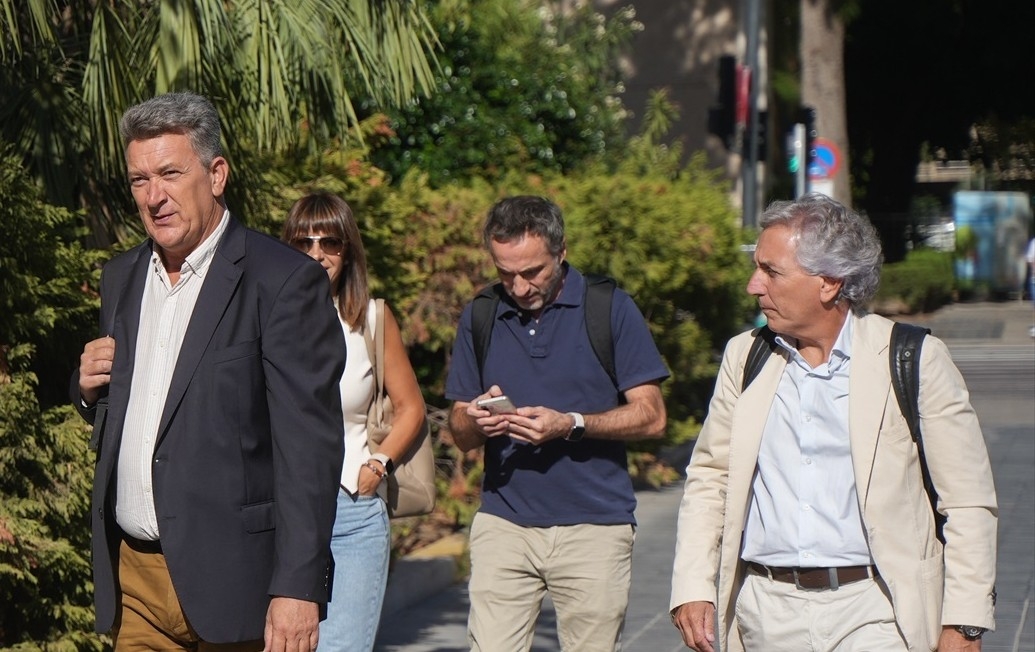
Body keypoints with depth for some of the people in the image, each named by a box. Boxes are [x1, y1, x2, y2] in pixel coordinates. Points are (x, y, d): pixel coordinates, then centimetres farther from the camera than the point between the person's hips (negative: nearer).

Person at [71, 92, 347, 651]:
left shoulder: (283, 281, -8)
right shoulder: (121, 278, 13)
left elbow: (308, 443, -13)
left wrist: (297, 586, -20)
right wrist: (90, 388, 1)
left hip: (230, 580, -6)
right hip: (132, 583, 6)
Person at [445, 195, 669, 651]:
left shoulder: (610, 309, -1)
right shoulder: (480, 317, 9)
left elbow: (651, 417, -3)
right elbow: (460, 433, 13)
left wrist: (570, 425, -17)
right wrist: (478, 422, -11)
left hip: (594, 527, -2)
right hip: (503, 524, 2)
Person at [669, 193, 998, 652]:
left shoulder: (914, 361, -2)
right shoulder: (744, 357, 11)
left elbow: (968, 503, -1)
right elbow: (708, 478, 16)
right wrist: (692, 588, 4)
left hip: (873, 613, -3)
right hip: (766, 610, 4)